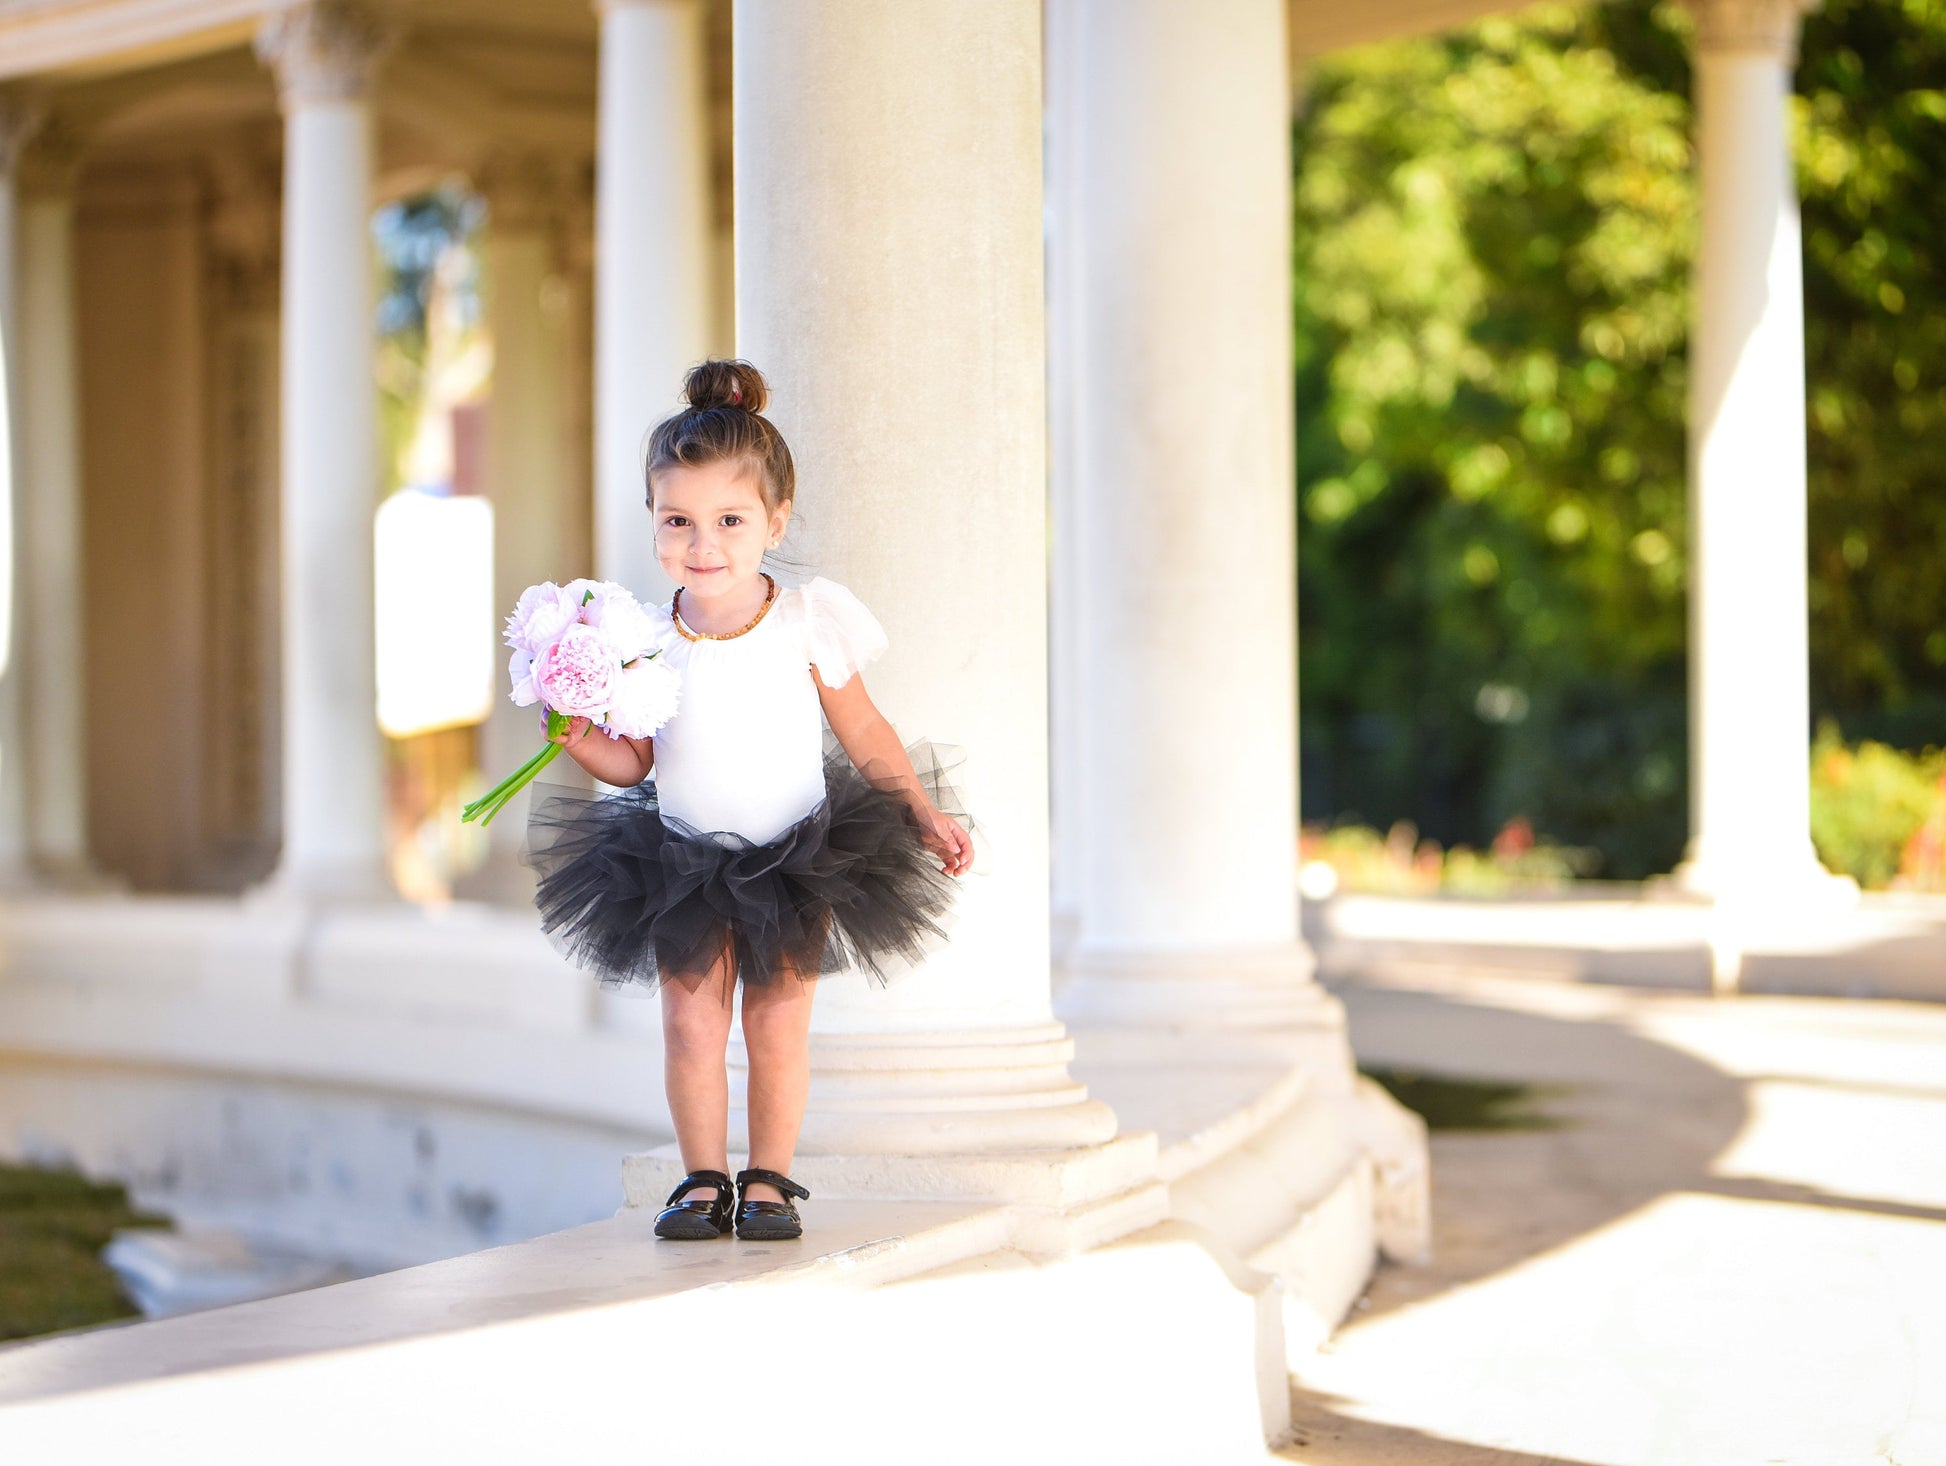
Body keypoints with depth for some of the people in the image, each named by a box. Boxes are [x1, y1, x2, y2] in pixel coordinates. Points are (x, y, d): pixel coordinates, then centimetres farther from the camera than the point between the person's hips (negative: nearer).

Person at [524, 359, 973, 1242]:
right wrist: (581, 742, -17)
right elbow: (635, 761, 2)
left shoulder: (810, 622, -11)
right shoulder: (643, 639, -7)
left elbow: (863, 732, 2)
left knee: (777, 1028, 1)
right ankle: (703, 1179, 15)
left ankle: (768, 1180, 15)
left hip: (796, 861, -1)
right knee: (691, 1025, 0)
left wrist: (926, 814, 3)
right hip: (684, 864, 1)